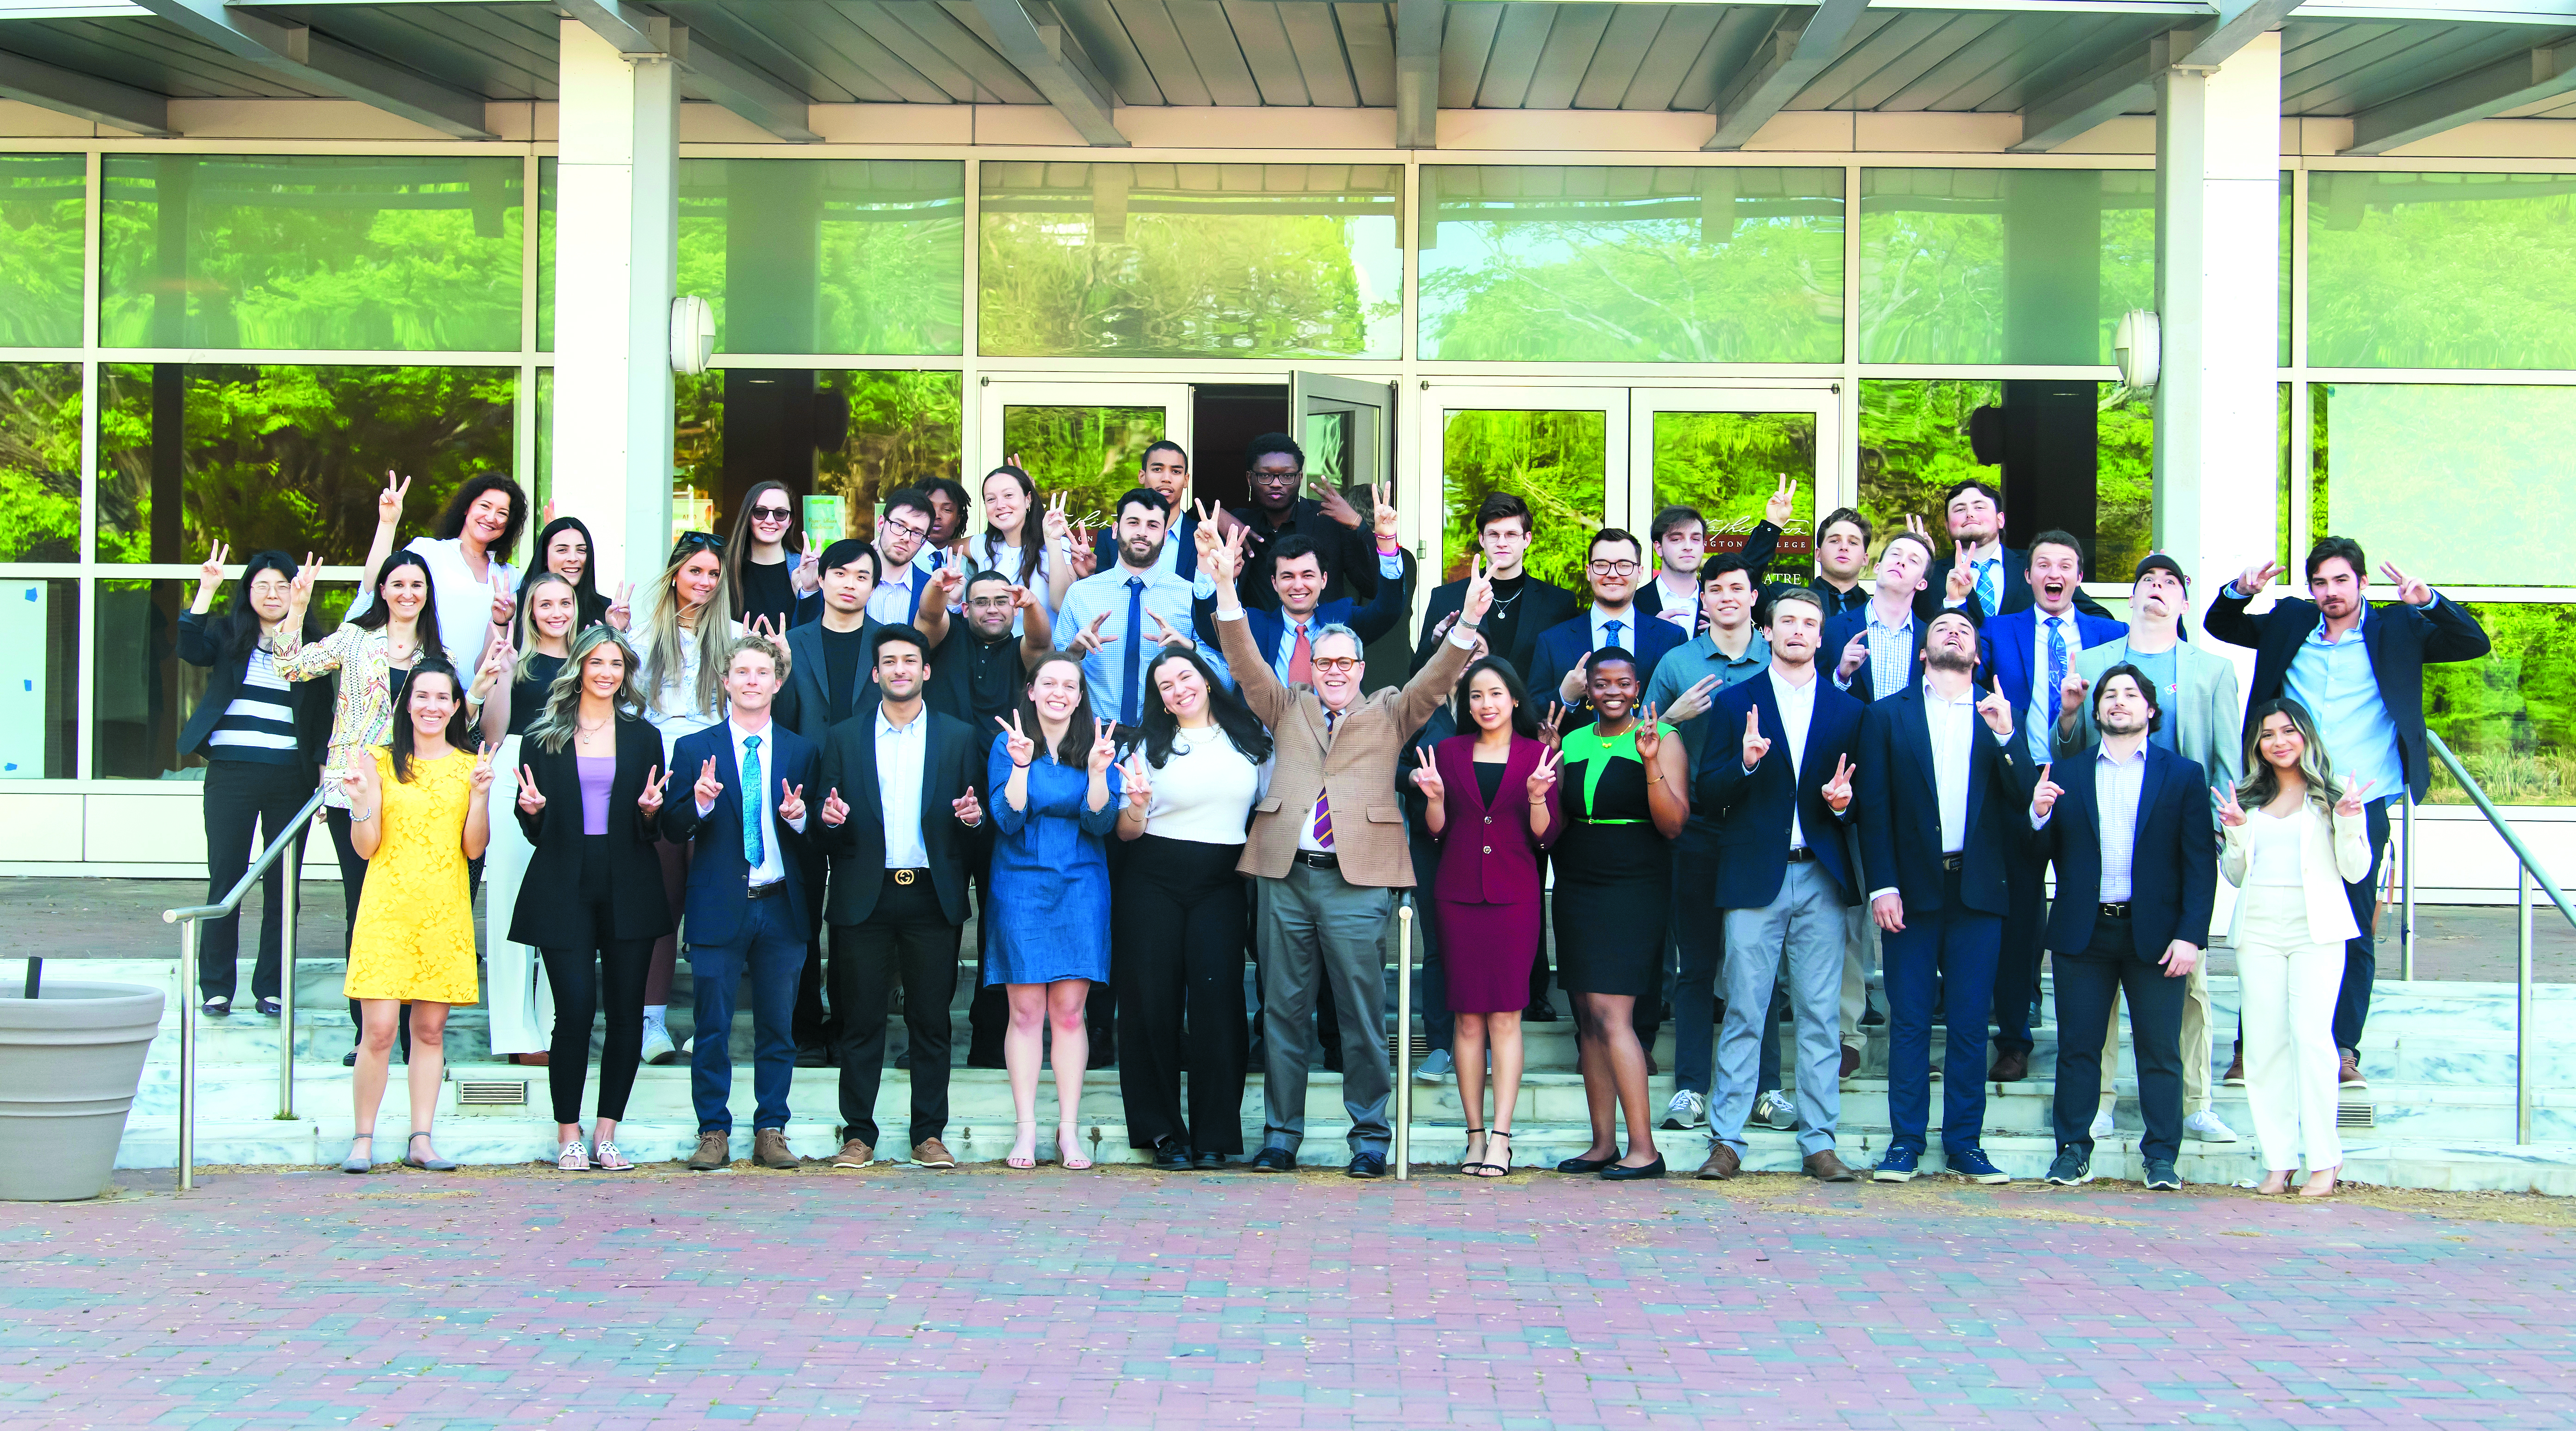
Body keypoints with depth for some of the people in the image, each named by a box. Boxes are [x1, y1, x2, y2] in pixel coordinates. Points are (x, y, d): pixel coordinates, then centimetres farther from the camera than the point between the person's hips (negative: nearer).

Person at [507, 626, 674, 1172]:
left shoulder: (643, 737, 11)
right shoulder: (543, 734, 7)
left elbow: (660, 827, 12)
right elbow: (533, 829, 9)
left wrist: (651, 809, -10)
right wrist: (532, 809, -12)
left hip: (628, 890, 2)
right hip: (566, 890, -2)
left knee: (627, 1011, 0)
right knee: (575, 1008, -8)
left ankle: (606, 1132, 9)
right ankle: (568, 1133, 3)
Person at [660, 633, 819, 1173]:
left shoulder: (800, 752, 10)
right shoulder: (694, 749, 5)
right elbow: (672, 831, 0)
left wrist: (799, 818, -11)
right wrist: (699, 803, -19)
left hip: (781, 907, 2)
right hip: (719, 907, -1)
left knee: (778, 1028, 5)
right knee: (713, 1027, 1)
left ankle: (771, 1132, 12)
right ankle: (713, 1133, 9)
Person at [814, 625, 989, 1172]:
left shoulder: (959, 738, 10)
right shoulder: (844, 738, 10)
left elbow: (977, 829, 9)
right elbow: (825, 834, 9)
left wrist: (974, 819, -13)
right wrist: (831, 820, -14)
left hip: (931, 898, 0)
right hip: (864, 897, 0)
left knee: (931, 1022, 3)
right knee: (860, 1021, 1)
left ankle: (929, 1136, 10)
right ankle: (858, 1134, 8)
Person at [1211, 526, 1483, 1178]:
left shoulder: (1388, 714, 14)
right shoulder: (1287, 709, 17)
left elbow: (1435, 683, 1)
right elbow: (1246, 662, 6)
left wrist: (1468, 624, -16)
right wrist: (1227, 590, -8)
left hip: (1357, 879, -2)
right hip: (1285, 875, 2)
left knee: (1362, 1013, -1)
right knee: (1283, 1010, 6)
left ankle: (1370, 1136, 7)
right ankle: (1282, 1133, 13)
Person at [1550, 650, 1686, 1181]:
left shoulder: (1662, 739, -3)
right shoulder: (1572, 743, 12)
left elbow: (1673, 824, -10)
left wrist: (1651, 764, -22)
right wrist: (1543, 768, 1)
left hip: (1633, 889, -6)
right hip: (1576, 888, 6)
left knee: (1611, 1015, -14)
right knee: (1588, 1018, 5)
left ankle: (1643, 1148, -11)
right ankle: (1603, 1144, 11)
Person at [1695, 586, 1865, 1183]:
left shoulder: (1847, 710, 11)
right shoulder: (1735, 702, 7)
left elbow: (1862, 797, 12)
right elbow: (1706, 795, 1)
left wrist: (1843, 801, -10)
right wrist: (1745, 761, -17)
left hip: (1821, 879, 2)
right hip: (1753, 876, -1)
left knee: (1821, 1016, 2)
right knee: (1744, 1015, -1)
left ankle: (1819, 1144, 7)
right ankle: (1726, 1141, 3)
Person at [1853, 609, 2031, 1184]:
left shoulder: (1998, 717, 12)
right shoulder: (1887, 715, 7)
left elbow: (2023, 799, 1)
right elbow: (1874, 807, 2)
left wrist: (2005, 735, -13)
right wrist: (1882, 886, -7)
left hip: (1978, 891, 1)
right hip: (1912, 888, -1)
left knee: (1970, 1023, 3)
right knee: (1909, 1022, 0)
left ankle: (1965, 1142, 10)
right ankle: (1905, 1142, 6)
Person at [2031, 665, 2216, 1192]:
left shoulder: (2184, 775, 5)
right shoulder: (2067, 775, 10)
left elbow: (2201, 863, 0)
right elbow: (2046, 853, 9)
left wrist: (2191, 935, -8)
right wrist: (2040, 816, -12)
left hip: (2154, 933, -1)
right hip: (2083, 931, 2)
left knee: (2160, 1049, 1)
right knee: (2078, 1046, 4)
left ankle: (2162, 1155, 7)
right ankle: (2073, 1150, 12)